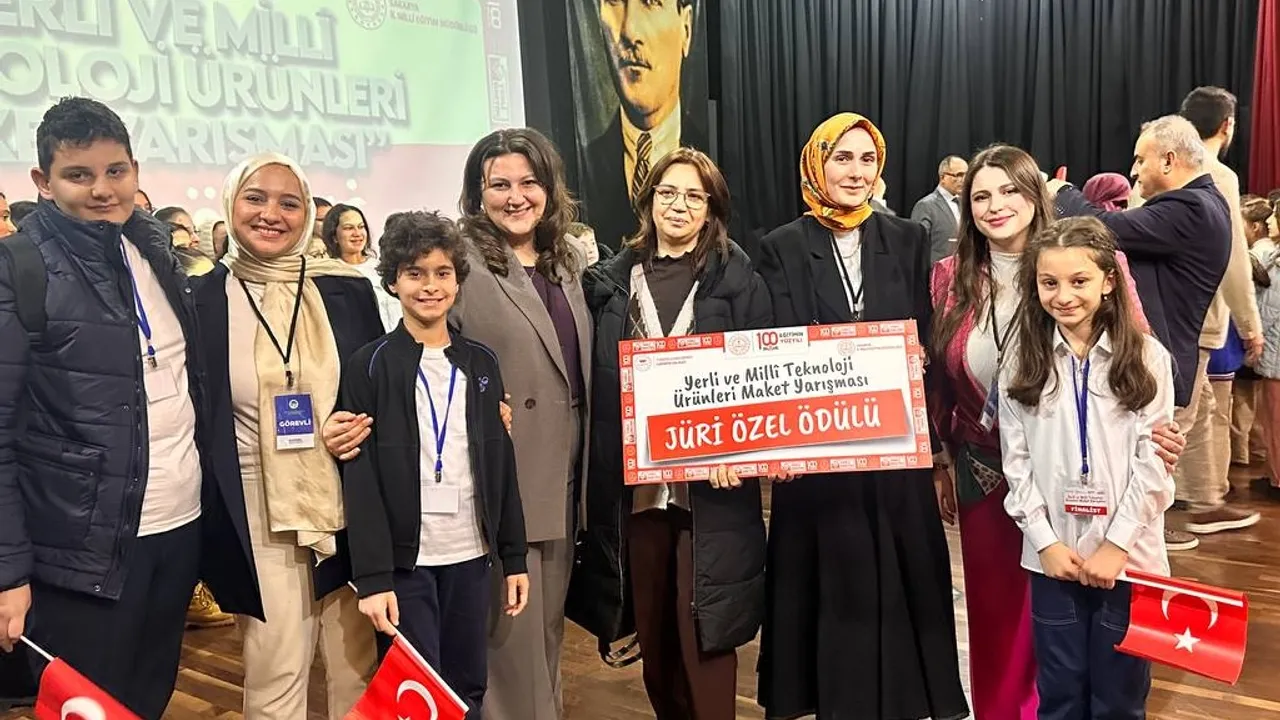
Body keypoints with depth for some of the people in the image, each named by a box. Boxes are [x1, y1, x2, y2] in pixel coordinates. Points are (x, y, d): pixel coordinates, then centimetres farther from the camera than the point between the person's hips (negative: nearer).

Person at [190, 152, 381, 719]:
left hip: (348, 504, 2)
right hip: (256, 515, -1)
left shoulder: (347, 291, 4)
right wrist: (203, 521, -1)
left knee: (360, 671, 10)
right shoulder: (200, 300, 0)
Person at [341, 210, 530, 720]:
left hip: (470, 554, 4)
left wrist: (514, 557, 6)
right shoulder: (370, 366, -4)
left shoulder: (481, 363, 8)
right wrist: (372, 576, -15)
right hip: (406, 560, -4)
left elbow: (501, 465, 9)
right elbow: (361, 478, -9)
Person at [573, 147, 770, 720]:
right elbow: (596, 379, 8)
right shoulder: (613, 279, 9)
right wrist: (602, 468, -1)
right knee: (652, 627, 13)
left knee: (702, 628, -2)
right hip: (633, 478, 3)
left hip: (710, 482, -3)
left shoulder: (737, 279, 3)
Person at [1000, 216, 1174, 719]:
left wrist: (1117, 544, -11)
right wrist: (1045, 541, -7)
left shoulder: (1147, 359, -2)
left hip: (1128, 555, -1)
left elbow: (1153, 463, -6)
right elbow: (1017, 462, 1)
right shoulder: (1023, 363, 2)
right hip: (1052, 556, 1)